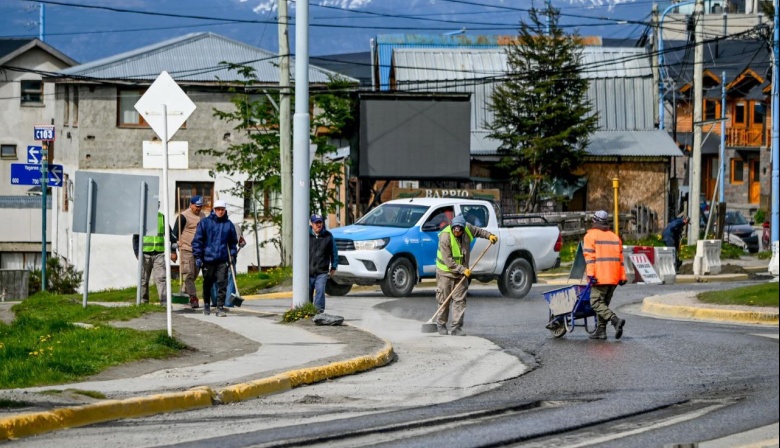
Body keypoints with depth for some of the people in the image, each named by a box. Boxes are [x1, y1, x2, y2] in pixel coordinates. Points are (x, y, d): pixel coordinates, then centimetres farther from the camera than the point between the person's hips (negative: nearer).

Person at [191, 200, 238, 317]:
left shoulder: (229, 225, 7)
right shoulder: (205, 223, 0)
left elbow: (233, 242, 18)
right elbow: (197, 240, 0)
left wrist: (232, 255, 7)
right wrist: (198, 257, -6)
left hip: (223, 261, 1)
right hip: (208, 259, -1)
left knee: (222, 283, -9)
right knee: (207, 284, 12)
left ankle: (220, 307, -7)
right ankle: (206, 304, 30)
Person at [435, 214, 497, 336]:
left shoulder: (468, 229, -7)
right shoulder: (445, 237, -24)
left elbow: (478, 231, 18)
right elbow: (448, 261, -24)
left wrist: (489, 235, 2)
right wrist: (463, 270, -23)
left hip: (462, 272, 4)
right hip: (446, 272, -4)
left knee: (460, 300, -2)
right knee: (444, 300, 3)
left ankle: (456, 328, -2)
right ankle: (441, 325, 19)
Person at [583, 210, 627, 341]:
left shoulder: (591, 236, -1)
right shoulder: (615, 237, 18)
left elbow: (589, 256, -11)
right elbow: (620, 258, 16)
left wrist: (590, 274, -15)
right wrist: (622, 277, 16)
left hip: (600, 277, -7)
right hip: (614, 277, 7)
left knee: (597, 303, -9)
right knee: (604, 303, 15)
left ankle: (616, 320, -28)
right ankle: (601, 331, 13)